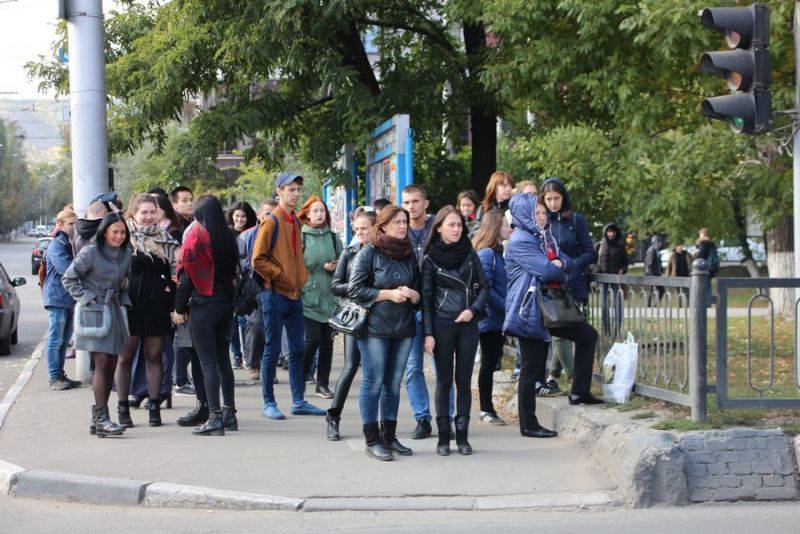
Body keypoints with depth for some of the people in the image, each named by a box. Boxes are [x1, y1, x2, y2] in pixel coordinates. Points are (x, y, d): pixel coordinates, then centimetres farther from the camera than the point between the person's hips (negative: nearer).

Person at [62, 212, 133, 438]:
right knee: (101, 363, -13)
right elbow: (69, 278, -3)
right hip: (95, 312, -6)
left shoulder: (126, 254, 8)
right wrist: (87, 298, -9)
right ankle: (102, 419, -14)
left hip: (115, 310, 6)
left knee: (111, 365, 4)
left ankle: (97, 418, 12)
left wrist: (123, 301, 7)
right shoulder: (90, 253, -9)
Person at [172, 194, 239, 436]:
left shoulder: (195, 236, -11)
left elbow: (186, 274, -11)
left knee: (207, 362, -6)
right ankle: (229, 413, 18)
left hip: (203, 305, -6)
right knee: (223, 359, 14)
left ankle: (215, 418, -10)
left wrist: (179, 308, -5)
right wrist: (229, 300, 16)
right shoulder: (228, 237, 6)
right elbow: (232, 271, 10)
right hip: (225, 304, 6)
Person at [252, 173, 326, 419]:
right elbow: (258, 259, -15)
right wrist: (280, 276, -15)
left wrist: (300, 277, 11)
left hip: (294, 293, 8)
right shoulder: (271, 222, -10)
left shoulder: (295, 221, 13)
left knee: (297, 349, 9)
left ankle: (298, 401, 14)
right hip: (275, 294, -8)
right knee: (272, 349, -3)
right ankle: (268, 403, 4)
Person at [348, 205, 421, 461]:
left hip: (404, 326, 5)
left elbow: (419, 293, 18)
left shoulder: (410, 255, 13)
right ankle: (372, 441, 0)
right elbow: (355, 289, -8)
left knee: (394, 383, 9)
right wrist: (389, 294, -13)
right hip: (375, 326, -5)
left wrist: (411, 294, -6)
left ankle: (389, 437, 16)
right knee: (373, 382, -4)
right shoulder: (369, 253, -3)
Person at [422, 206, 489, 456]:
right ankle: (443, 437, 6)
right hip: (442, 324, -2)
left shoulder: (469, 253, 5)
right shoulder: (431, 258, -2)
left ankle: (462, 436, 9)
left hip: (468, 324, 2)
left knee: (464, 381, 4)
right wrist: (428, 333, -8)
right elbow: (426, 297, -3)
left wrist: (473, 309, -9)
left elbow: (484, 285, 8)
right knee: (444, 381, 1)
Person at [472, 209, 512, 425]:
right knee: (488, 364, -2)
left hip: (498, 319, 9)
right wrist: (506, 307, -18)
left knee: (492, 363, 12)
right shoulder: (487, 253, -15)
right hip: (490, 318, -9)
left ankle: (487, 410, 18)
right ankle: (485, 411, 4)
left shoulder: (497, 252, 14)